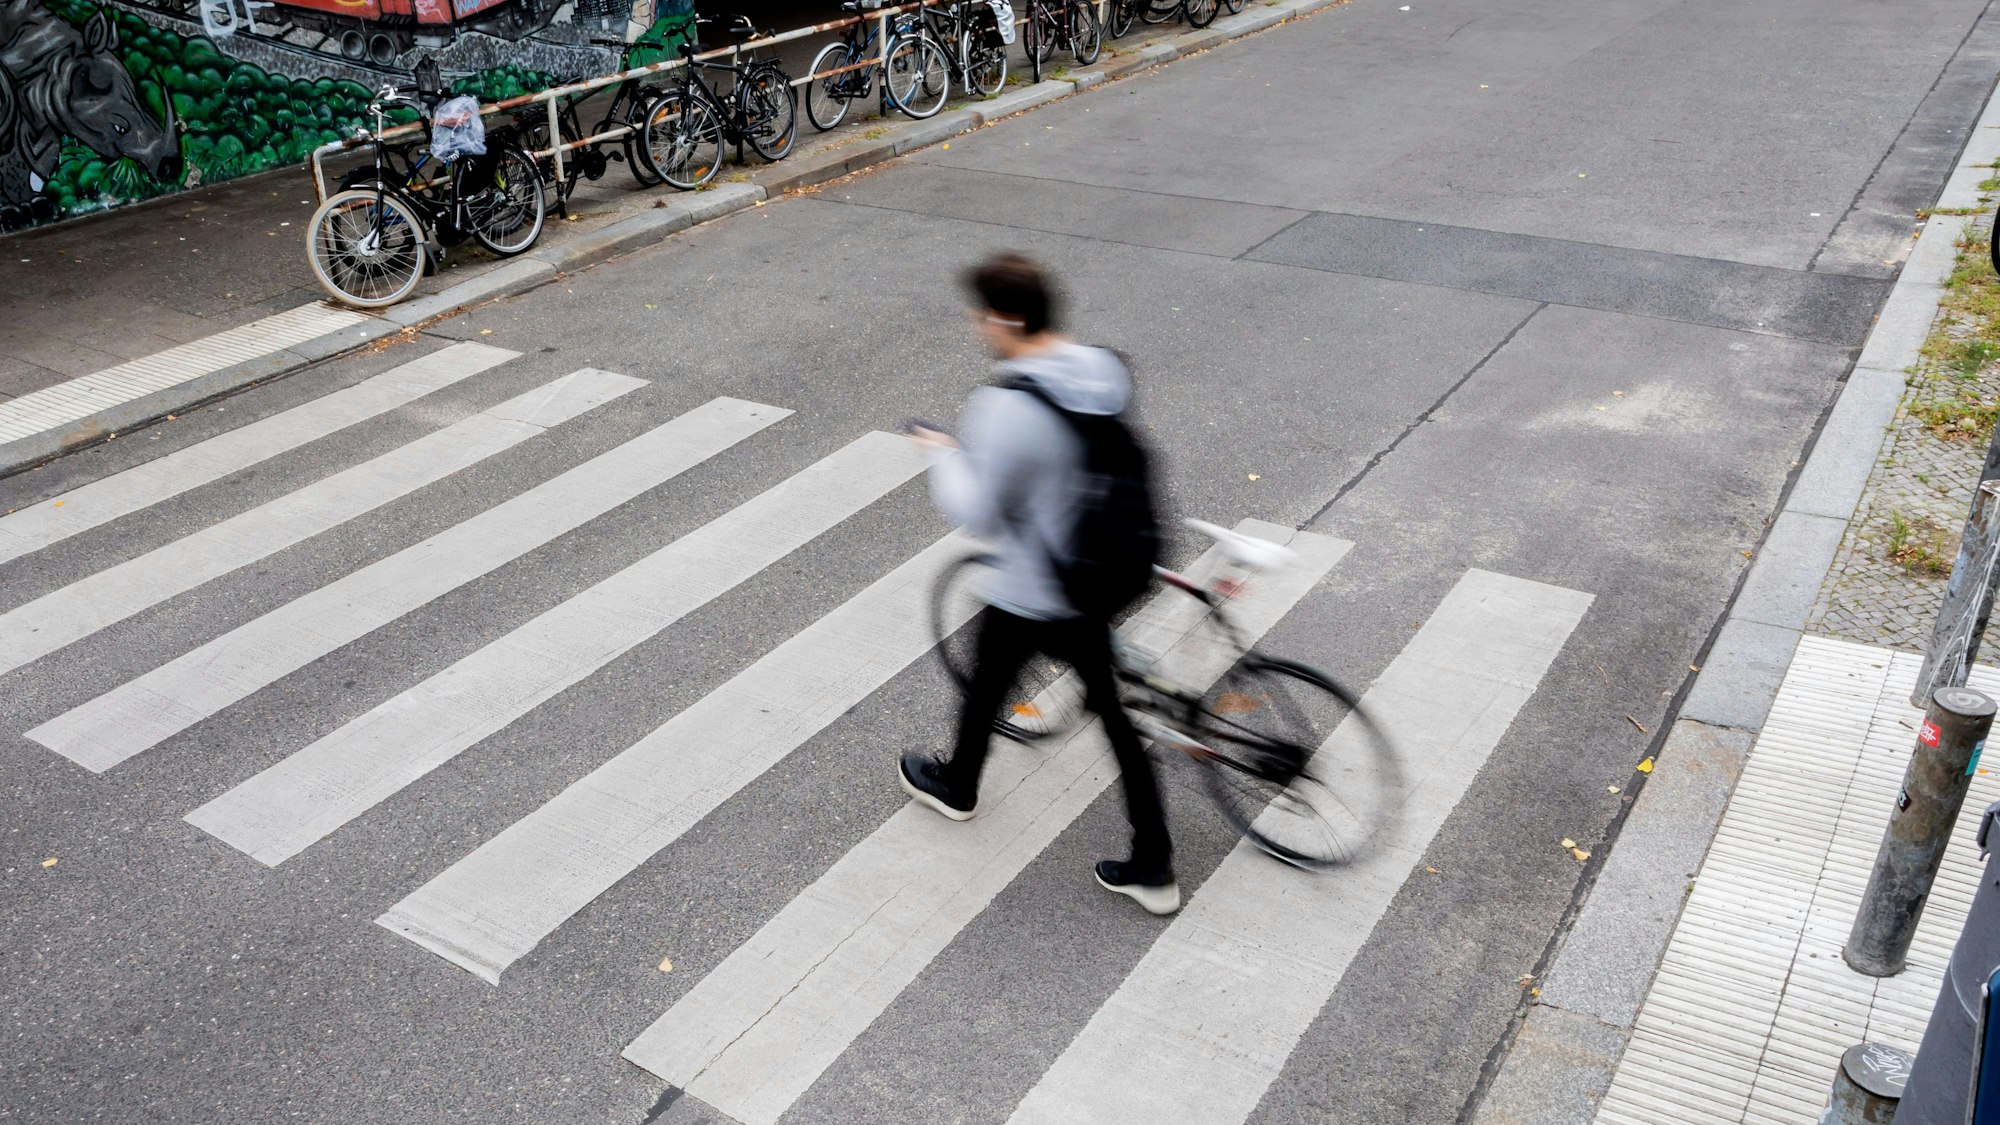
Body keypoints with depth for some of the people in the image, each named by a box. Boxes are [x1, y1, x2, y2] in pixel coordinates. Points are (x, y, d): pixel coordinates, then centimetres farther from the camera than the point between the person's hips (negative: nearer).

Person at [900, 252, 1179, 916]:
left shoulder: (1005, 410, -30)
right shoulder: (1105, 374, -7)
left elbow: (979, 514, -21)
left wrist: (944, 457, -3)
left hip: (1027, 599, -6)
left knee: (986, 690, 23)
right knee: (1112, 712, 16)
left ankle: (956, 787, 53)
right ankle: (1153, 867, 22)